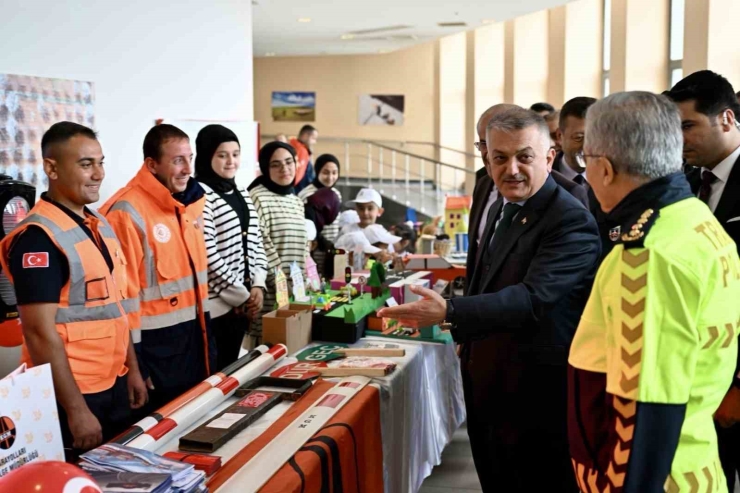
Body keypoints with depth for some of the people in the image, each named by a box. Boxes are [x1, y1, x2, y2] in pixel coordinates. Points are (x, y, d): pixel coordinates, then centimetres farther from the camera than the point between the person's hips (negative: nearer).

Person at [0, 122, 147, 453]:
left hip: (114, 385, 8)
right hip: (74, 393, -8)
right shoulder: (38, 237, -18)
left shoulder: (101, 225, 8)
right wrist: (75, 409, -20)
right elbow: (41, 332, -21)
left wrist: (132, 369, 14)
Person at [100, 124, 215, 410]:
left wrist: (207, 338, 17)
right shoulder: (128, 213, -18)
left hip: (194, 337, 8)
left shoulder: (191, 200, 6)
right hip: (155, 345, -7)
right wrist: (136, 367, -16)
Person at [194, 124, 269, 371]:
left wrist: (257, 286, 0)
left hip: (242, 302, 7)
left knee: (232, 368, 16)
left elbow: (256, 242, 13)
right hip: (215, 304, -7)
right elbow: (208, 255, -18)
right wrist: (243, 295, -12)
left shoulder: (241, 193, 12)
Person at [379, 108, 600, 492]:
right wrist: (465, 335, 24)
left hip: (536, 401, -8)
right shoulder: (502, 208, 6)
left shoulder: (572, 222, -22)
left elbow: (532, 298, -34)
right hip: (489, 387, 9)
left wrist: (450, 312, -44)